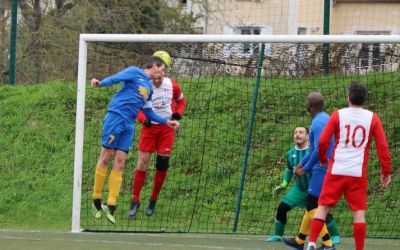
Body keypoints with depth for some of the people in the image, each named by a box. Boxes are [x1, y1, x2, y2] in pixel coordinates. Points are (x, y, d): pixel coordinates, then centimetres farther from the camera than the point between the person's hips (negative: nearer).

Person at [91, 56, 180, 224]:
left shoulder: (149, 88, 24)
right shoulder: (135, 72, 2)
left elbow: (148, 113, 32)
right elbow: (115, 78, -12)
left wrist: (166, 122, 30)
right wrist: (101, 83, -28)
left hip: (129, 124, 7)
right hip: (116, 116, -7)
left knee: (120, 162, 1)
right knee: (106, 157, -4)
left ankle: (110, 206, -1)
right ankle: (97, 200, 4)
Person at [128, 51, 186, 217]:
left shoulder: (172, 85, -3)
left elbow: (181, 99, 17)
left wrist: (178, 112, -1)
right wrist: (144, 119, -20)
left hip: (167, 128, 1)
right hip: (149, 127, -1)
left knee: (162, 165, -1)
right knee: (142, 164, -7)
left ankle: (153, 200, 14)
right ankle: (135, 200, 1)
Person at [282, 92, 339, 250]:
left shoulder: (318, 123, -17)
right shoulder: (325, 119, 15)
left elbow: (319, 150, -23)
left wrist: (305, 169, -14)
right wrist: (302, 163, 23)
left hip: (322, 169, -10)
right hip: (326, 169, 10)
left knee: (312, 207, -6)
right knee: (311, 206, 18)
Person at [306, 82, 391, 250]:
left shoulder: (338, 115, 0)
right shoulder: (372, 118, 2)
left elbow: (322, 142, -3)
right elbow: (382, 146, -1)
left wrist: (323, 159, 16)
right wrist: (386, 171, 6)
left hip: (336, 170, 0)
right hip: (358, 173, 0)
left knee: (323, 206, 5)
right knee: (359, 211, 3)